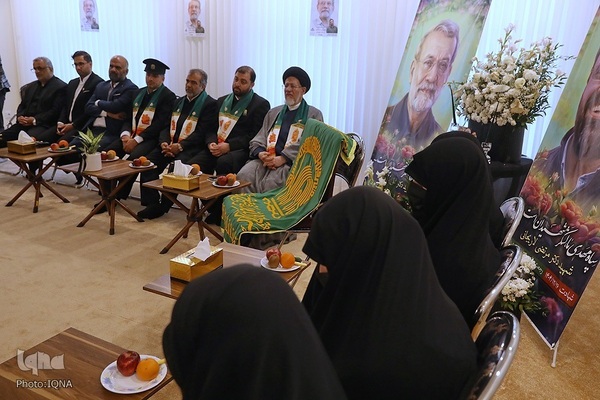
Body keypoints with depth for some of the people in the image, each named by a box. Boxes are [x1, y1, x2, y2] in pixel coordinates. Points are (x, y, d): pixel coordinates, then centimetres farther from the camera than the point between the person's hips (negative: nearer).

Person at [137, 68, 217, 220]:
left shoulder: (210, 104, 0)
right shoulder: (179, 102, 23)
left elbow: (202, 133, -10)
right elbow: (167, 126, 19)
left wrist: (180, 146, -18)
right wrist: (164, 143, -3)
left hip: (191, 148, -6)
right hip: (170, 145, 7)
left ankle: (164, 206, -18)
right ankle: (152, 203, -14)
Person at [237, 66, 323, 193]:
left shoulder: (314, 114, 10)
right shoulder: (273, 113, 26)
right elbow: (258, 140, 18)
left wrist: (282, 159, -15)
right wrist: (260, 153, -6)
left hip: (292, 162, -4)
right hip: (266, 158, 4)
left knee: (270, 183, -32)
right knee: (243, 176, -25)